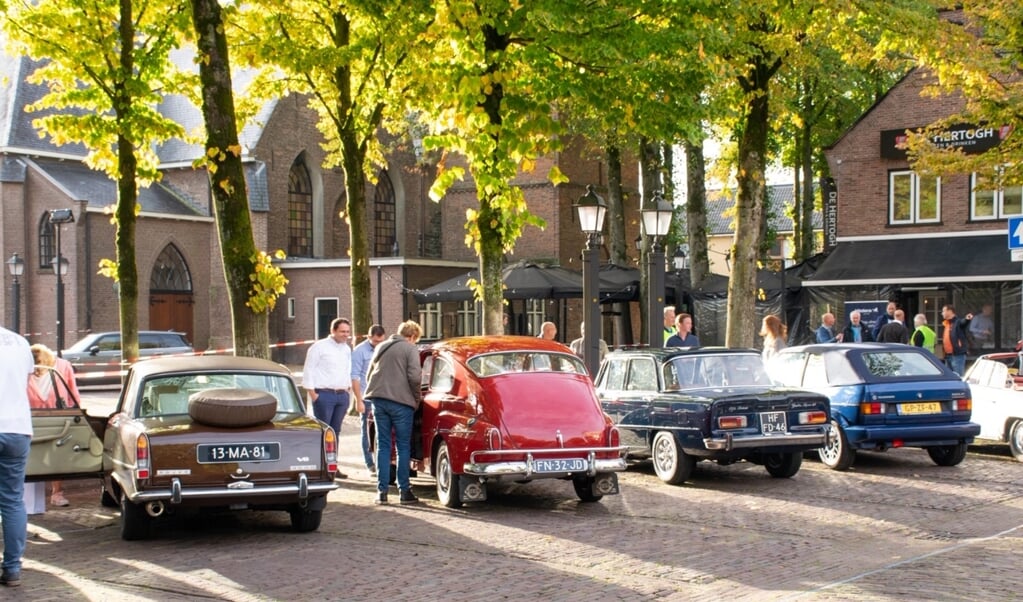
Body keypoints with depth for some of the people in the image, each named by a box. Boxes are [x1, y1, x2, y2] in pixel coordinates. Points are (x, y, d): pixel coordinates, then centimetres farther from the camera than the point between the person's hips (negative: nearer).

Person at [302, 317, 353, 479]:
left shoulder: (347, 349, 16)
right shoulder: (319, 347, -6)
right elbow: (308, 370, -7)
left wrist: (347, 390, 14)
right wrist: (313, 394, -12)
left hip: (342, 395, 7)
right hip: (324, 394, -7)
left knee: (335, 432, 10)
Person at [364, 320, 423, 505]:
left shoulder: (381, 347, 18)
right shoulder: (410, 349, -2)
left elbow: (369, 375, 22)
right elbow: (414, 377, -12)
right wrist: (416, 398, 1)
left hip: (378, 399, 5)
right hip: (401, 401, -5)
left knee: (383, 445, 8)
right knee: (403, 447, 4)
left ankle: (382, 491, 5)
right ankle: (404, 491, 5)